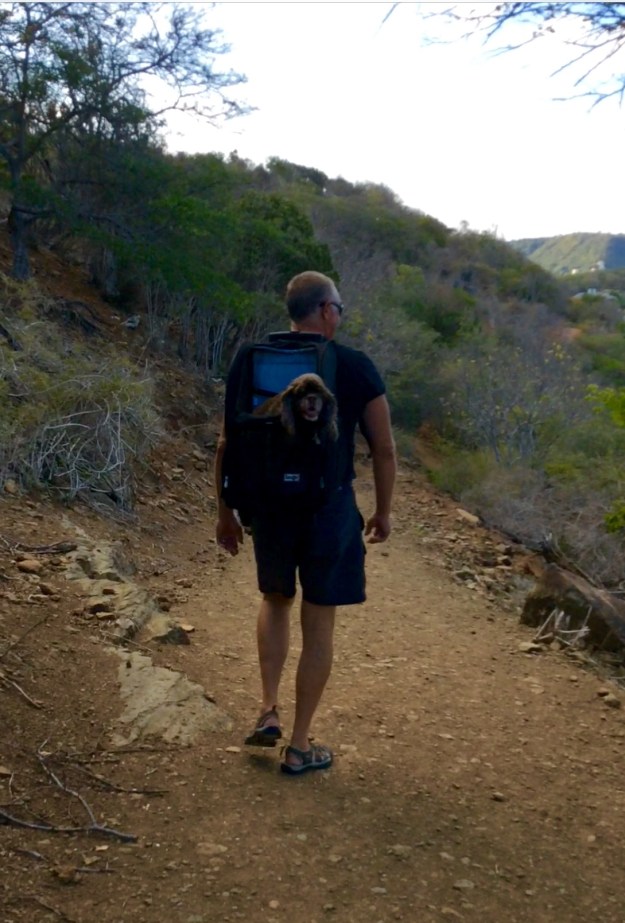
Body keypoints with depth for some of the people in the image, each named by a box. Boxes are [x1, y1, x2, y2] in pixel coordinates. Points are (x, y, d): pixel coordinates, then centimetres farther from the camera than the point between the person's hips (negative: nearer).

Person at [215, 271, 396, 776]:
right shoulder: (356, 366, -7)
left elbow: (228, 445, 2)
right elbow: (384, 449, -4)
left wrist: (226, 512, 12)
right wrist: (383, 512, 9)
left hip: (269, 505, 3)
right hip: (330, 507, -3)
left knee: (275, 600, 27)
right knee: (318, 625, 9)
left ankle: (269, 711, 21)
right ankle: (300, 747, 19)